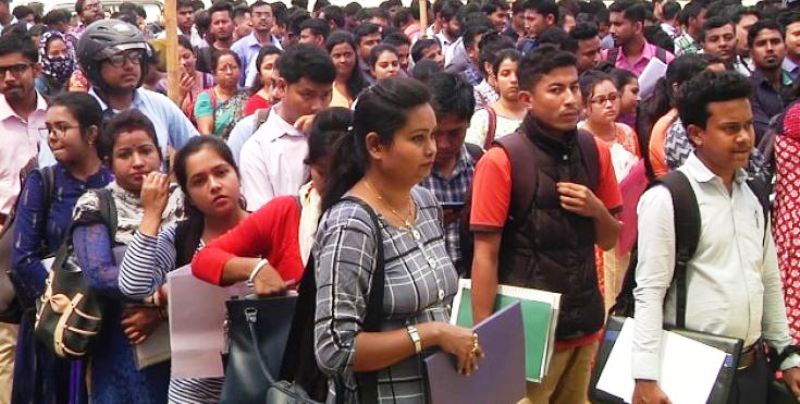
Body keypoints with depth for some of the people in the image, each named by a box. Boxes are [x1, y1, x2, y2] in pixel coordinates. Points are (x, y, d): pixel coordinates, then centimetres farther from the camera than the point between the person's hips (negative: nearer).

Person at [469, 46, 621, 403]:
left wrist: (597, 210, -9)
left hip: (585, 323, 5)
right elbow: (485, 256, -12)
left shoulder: (596, 151, 4)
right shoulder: (501, 161, -12)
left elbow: (609, 241, 12)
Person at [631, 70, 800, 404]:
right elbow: (649, 292, -16)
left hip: (753, 366, 7)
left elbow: (769, 281, 15)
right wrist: (645, 377, -20)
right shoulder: (666, 199, -13)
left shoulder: (752, 195, 8)